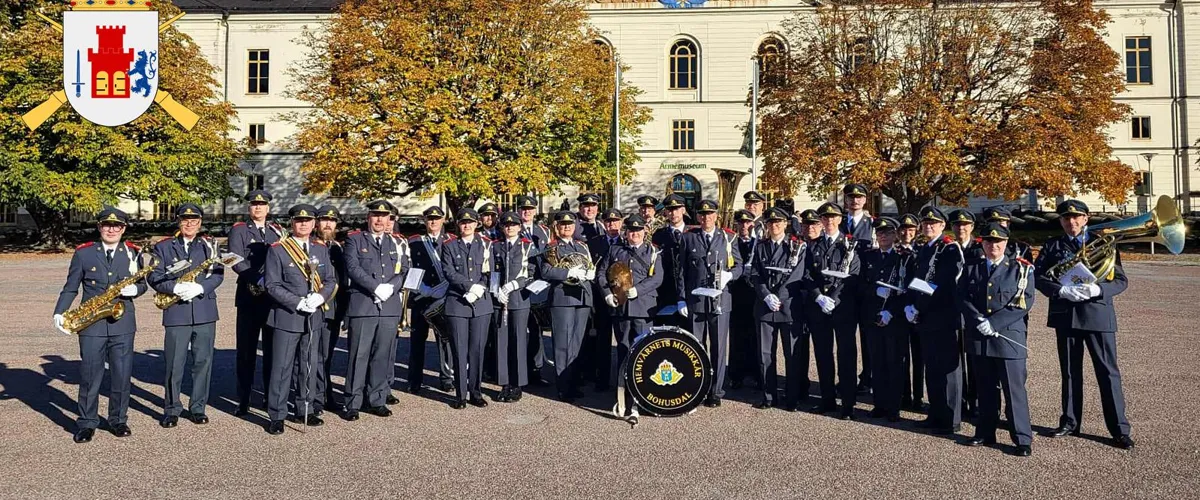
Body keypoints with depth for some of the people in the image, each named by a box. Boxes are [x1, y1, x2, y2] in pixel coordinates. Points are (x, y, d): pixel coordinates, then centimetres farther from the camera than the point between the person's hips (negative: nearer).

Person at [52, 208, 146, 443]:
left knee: (122, 375, 4)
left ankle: (118, 420, 17)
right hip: (91, 324, -1)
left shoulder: (133, 253, 7)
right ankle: (87, 423, 14)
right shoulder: (83, 253, 4)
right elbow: (70, 287, 5)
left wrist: (133, 289, -10)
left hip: (123, 323, 1)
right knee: (90, 376, 2)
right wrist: (59, 313, -6)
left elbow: (142, 284, 12)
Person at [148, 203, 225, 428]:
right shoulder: (163, 247, 8)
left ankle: (198, 408, 16)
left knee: (203, 361, 5)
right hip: (176, 313, -1)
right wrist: (175, 287, -17)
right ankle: (171, 410, 13)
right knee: (174, 363, 1)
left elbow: (218, 273, 1)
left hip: (205, 310, 1)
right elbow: (155, 277, 1)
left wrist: (200, 287, -16)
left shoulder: (209, 245, 10)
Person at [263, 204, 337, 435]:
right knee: (282, 368, 0)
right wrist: (298, 302, -17)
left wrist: (320, 297, -11)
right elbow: (272, 285, -8)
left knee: (309, 366, 12)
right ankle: (277, 416, 9)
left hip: (314, 318, 5)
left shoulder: (321, 249, 10)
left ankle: (305, 411, 24)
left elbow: (331, 280, 10)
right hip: (287, 317, -4)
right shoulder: (277, 249, -5)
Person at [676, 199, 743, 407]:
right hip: (695, 300, 0)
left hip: (720, 299, 0)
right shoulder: (687, 238, 7)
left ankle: (716, 391, 11)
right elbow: (681, 271, 6)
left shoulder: (727, 238, 8)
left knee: (719, 347, 2)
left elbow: (738, 265, 12)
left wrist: (729, 275, -10)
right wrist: (681, 299, 0)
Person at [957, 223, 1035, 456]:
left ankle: (1023, 439, 5)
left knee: (1014, 389, -2)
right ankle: (985, 433, 22)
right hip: (979, 339, 3)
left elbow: (1024, 304, -8)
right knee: (985, 389, 12)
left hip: (1009, 338, -3)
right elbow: (962, 299, 5)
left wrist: (994, 322, -15)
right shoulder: (971, 269, 11)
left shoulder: (1021, 269, 1)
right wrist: (978, 321, -13)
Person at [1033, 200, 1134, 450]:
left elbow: (1121, 280, 0)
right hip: (1065, 315, 2)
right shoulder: (1053, 246, 7)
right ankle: (1070, 422, 22)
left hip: (1098, 314, -1)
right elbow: (1038, 276, -2)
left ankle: (1119, 429, 5)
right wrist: (1062, 290, -19)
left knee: (1108, 372, -1)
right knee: (1070, 371, 11)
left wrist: (1097, 290, -19)